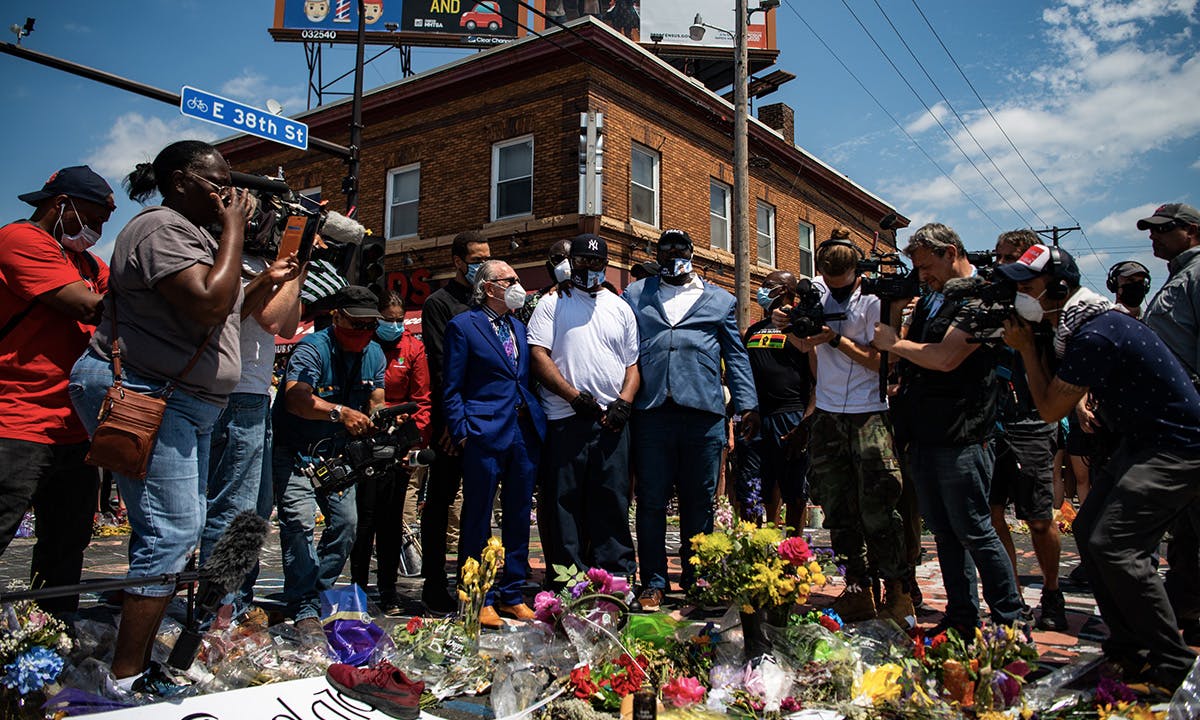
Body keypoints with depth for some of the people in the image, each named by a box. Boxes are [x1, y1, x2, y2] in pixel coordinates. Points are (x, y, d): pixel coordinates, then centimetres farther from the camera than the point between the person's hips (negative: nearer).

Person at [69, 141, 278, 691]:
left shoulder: (194, 234, 21)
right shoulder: (162, 228, -13)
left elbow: (225, 312, 27)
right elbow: (209, 304, -26)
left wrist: (270, 280, 17)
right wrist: (234, 227, -16)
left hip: (185, 403, 11)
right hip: (142, 398, -11)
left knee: (180, 531, 11)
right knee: (170, 532, -13)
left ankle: (139, 661, 20)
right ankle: (126, 680, -4)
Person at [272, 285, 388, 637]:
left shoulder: (374, 353, 1)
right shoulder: (312, 348, -21)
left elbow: (375, 403, -2)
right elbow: (296, 398, -38)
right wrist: (339, 412, -52)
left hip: (337, 454, 7)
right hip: (295, 452, -6)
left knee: (346, 523, 5)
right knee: (300, 524, -15)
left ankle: (317, 593, 23)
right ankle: (305, 612, -9)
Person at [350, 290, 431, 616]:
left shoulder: (413, 348, 5)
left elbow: (422, 400, 5)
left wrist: (416, 439, -6)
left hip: (398, 443, 2)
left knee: (392, 521, 7)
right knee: (364, 519, -2)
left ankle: (388, 595, 17)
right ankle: (358, 589, 13)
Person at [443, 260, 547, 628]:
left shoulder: (519, 327, 17)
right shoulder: (462, 325, 0)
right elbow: (452, 388, -3)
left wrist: (538, 422, 8)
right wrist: (461, 432, -11)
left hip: (525, 432, 6)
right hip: (485, 432, -6)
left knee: (518, 517, 11)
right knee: (478, 519, 2)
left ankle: (511, 594, 23)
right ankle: (479, 600, 14)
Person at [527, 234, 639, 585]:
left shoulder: (620, 308, 19)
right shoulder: (552, 303, 8)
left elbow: (633, 363, 16)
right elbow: (538, 355, -3)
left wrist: (624, 401, -2)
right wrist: (575, 396, -11)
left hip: (612, 420, 3)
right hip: (565, 420, -2)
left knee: (613, 500, 4)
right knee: (564, 502, 1)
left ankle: (615, 577, 11)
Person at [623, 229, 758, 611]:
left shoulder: (720, 300, 18)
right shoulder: (634, 296, 18)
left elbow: (736, 356, 15)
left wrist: (747, 405, 5)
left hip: (703, 411, 1)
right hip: (650, 411, 0)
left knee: (699, 501, 6)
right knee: (651, 501, 2)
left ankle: (695, 579, 19)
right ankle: (653, 583, 12)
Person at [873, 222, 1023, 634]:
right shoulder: (931, 300, 16)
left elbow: (945, 358, -22)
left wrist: (895, 343, -9)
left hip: (960, 440, -8)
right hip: (923, 437, 9)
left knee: (974, 533, -1)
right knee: (944, 533, 14)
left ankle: (1011, 623, 13)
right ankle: (962, 618, 25)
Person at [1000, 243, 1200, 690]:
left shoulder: (1094, 335, -26)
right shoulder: (1077, 325, 6)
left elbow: (1051, 409, -17)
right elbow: (1057, 391, 10)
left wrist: (1026, 348, -10)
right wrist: (1029, 345, -1)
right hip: (1145, 442, 11)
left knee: (1113, 544, -16)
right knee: (1089, 530, 9)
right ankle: (1128, 647, 20)